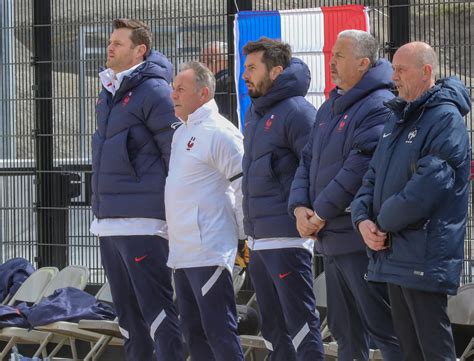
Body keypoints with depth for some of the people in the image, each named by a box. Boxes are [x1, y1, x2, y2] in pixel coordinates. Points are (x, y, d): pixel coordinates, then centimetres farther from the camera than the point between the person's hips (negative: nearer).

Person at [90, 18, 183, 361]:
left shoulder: (154, 92, -9)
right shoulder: (109, 93, 17)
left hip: (142, 221, -9)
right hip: (109, 222, 9)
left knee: (156, 308, -8)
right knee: (128, 312, 12)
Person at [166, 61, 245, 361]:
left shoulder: (219, 133, -12)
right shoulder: (182, 133, 17)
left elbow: (244, 188, -13)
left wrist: (243, 236, -9)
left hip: (209, 252, -10)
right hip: (182, 252, 10)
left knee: (219, 331, -10)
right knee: (193, 330, 13)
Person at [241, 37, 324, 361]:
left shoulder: (296, 111, -11)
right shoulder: (255, 112, 16)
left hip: (287, 238, -9)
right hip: (259, 239, 9)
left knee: (300, 322, -7)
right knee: (273, 326, 14)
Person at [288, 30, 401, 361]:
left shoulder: (378, 107, -13)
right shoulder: (330, 108, 17)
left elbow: (360, 167, -22)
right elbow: (308, 160, 17)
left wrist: (322, 213, -17)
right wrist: (300, 206, 0)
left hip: (360, 238, -9)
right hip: (331, 239, 9)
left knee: (383, 328, -8)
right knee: (345, 330, 17)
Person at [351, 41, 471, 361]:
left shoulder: (446, 119, -13)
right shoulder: (398, 118, 16)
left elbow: (428, 185, -22)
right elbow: (373, 176, 17)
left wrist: (385, 222, -11)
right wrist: (363, 218, -2)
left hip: (424, 259, -9)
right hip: (394, 255, 9)